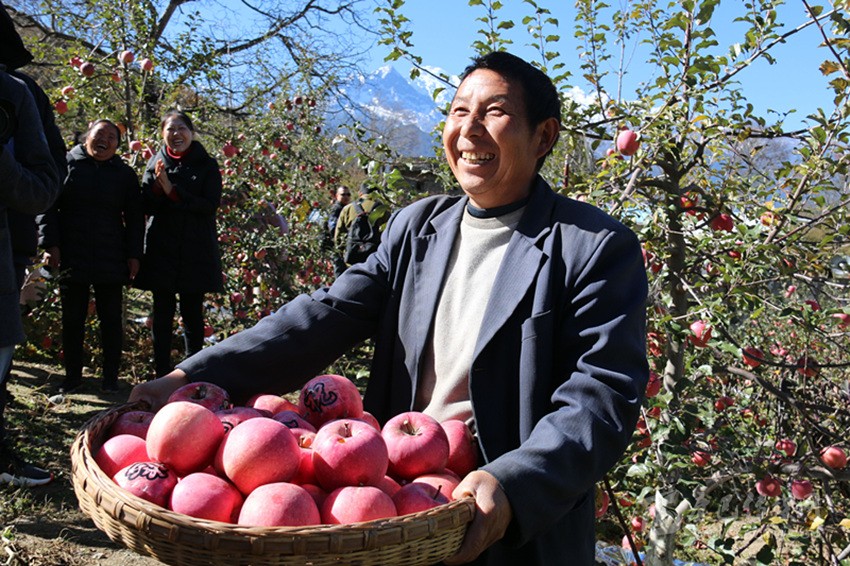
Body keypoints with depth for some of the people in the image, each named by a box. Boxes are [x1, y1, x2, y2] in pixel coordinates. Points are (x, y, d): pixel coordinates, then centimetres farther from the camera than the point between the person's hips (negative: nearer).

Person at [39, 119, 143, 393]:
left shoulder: (125, 174, 8)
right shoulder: (65, 164, 3)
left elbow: (134, 218, 9)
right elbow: (48, 206, 2)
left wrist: (134, 255, 2)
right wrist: (50, 244, -7)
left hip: (111, 259, 1)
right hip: (71, 256, -1)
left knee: (111, 318, 4)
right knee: (72, 318, 7)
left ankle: (111, 377, 15)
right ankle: (72, 375, 19)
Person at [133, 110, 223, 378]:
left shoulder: (207, 165, 3)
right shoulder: (156, 163, 8)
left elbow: (210, 205, -8)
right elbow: (146, 206, 3)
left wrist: (172, 190, -15)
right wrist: (158, 184, -15)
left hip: (195, 252, -2)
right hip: (161, 251, 2)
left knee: (192, 313, 2)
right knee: (162, 313, 3)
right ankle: (162, 374, 9)